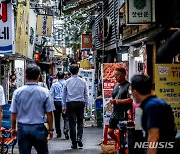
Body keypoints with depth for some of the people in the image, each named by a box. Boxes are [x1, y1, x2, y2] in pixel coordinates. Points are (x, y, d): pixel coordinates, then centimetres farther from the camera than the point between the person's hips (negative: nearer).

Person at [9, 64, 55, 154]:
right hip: (39, 129, -1)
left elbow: (13, 113, 2)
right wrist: (50, 129, 7)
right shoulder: (45, 92, -8)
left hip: (22, 128, 1)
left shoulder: (17, 92, -3)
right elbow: (49, 113, -5)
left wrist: (13, 128, 15)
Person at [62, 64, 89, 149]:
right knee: (80, 122, 15)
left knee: (72, 123, 4)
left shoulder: (67, 81, -1)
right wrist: (86, 106, 13)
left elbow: (64, 95, 4)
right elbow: (86, 95, 5)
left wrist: (64, 106, 11)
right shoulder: (82, 81, 0)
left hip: (70, 104, 0)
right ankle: (79, 137, -6)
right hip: (80, 103, 0)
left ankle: (74, 143, 6)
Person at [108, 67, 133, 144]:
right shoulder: (116, 85, 14)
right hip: (115, 113, 8)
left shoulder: (128, 86, -12)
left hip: (124, 115, -8)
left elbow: (130, 100, -21)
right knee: (110, 132, 11)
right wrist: (112, 101, 3)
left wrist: (117, 101, -18)